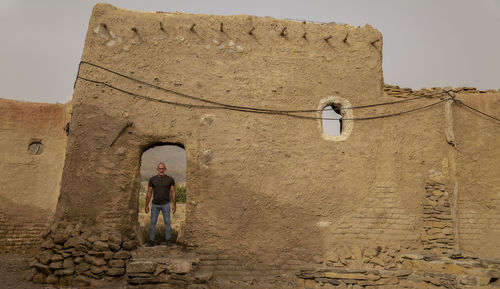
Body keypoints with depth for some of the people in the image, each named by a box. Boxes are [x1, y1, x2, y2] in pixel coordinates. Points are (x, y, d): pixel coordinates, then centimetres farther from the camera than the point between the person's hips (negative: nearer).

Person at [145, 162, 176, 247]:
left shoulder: (170, 179, -8)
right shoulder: (152, 179, -4)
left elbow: (173, 192, -4)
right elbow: (149, 193, 1)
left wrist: (174, 205, -8)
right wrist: (147, 205, -1)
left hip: (165, 204, -1)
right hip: (155, 204, 1)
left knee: (167, 222, -2)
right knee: (153, 222, 2)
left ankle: (168, 240, 8)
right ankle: (151, 241, 12)